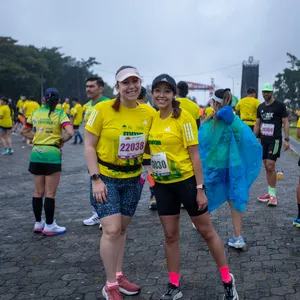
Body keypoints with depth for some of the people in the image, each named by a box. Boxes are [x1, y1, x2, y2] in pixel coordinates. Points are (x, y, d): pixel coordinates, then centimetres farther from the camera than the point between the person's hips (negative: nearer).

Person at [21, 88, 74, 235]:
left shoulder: (36, 113, 7)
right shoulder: (60, 114, -7)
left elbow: (24, 131, 17)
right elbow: (70, 133, -21)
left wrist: (36, 138, 12)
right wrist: (61, 141, -4)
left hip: (36, 154, 5)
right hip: (52, 154, -5)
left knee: (38, 192, 14)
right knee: (50, 193, 3)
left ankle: (38, 223, 24)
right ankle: (49, 226, 10)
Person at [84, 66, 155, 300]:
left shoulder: (148, 113, -3)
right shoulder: (103, 109, -15)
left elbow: (149, 144, 10)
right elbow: (89, 145, -11)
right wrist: (96, 179, -17)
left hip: (133, 179, 4)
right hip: (106, 178, -4)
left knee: (122, 229, 14)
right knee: (111, 230, -9)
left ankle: (119, 276, 30)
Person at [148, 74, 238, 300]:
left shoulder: (184, 117, -14)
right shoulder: (153, 118, 3)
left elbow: (194, 155, -14)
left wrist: (200, 189, -16)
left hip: (186, 181, -5)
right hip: (163, 185, 5)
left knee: (207, 231, 8)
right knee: (170, 236, 12)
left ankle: (228, 281, 26)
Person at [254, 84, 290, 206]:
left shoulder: (279, 105, -5)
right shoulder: (260, 107, 12)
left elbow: (285, 122, -6)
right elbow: (257, 124, 18)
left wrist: (286, 139, -13)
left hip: (275, 140, -6)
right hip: (264, 140, 6)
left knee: (270, 166, -13)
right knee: (267, 167, 8)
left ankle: (273, 195, -7)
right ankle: (270, 193, 16)